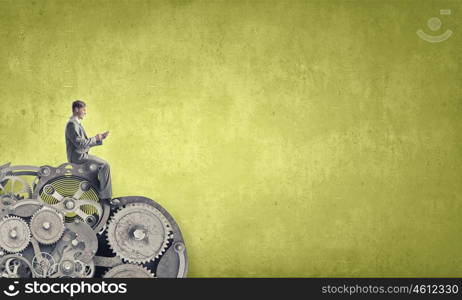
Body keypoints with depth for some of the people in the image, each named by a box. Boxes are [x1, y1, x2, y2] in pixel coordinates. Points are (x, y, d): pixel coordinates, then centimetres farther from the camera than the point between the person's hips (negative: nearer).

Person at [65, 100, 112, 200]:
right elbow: (79, 143, -23)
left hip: (81, 155, 11)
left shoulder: (77, 123, 19)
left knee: (103, 164, 17)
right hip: (77, 157, -11)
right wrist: (95, 139, -14)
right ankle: (105, 197, -19)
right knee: (104, 165, -18)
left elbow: (85, 142, 18)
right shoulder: (72, 124, -14)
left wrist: (100, 138, 7)